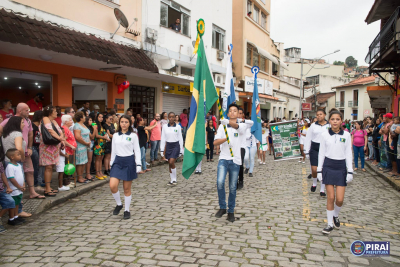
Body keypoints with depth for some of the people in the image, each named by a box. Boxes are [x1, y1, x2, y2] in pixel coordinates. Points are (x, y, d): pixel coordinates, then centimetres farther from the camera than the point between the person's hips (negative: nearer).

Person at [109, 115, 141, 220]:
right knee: (112, 186, -11)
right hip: (118, 161, 3)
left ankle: (127, 210, 19)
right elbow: (113, 151, 14)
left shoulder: (133, 136, 0)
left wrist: (138, 164, -7)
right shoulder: (115, 136, 9)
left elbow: (137, 151, 0)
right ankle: (119, 204, 15)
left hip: (129, 161, -3)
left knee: (127, 188, 4)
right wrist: (111, 163, 13)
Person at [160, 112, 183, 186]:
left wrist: (181, 150, 2)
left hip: (176, 145, -3)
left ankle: (174, 179, 0)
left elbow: (180, 138, 3)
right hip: (168, 145, 3)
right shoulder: (165, 126, 3)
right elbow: (163, 138, 5)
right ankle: (172, 180, 19)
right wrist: (162, 150, 3)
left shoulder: (178, 127, -1)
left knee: (171, 162, -15)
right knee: (170, 164, 7)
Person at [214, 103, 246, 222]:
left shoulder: (242, 126, 3)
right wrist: (225, 138, -22)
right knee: (220, 182, -19)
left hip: (235, 160, 0)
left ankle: (231, 211, 22)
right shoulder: (222, 126, 8)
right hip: (223, 159, 1)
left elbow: (236, 126, -23)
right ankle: (222, 207, 0)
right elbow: (215, 142, -2)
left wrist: (228, 122, -45)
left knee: (233, 188, 6)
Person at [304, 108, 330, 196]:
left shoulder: (329, 126, 1)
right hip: (314, 148, 1)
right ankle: (314, 183, 27)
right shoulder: (313, 125, 4)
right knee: (314, 169, -4)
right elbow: (308, 138, 6)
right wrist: (307, 151, 3)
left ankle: (322, 190, 16)